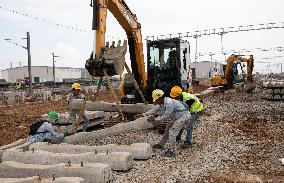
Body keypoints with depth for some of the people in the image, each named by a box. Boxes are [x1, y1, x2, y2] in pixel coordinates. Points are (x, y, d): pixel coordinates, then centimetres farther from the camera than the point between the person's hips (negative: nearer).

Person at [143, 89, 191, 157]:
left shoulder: (169, 103, -29)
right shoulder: (163, 103, 1)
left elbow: (166, 115, -26)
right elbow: (156, 110, 12)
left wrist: (155, 120, -20)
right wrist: (145, 114, 8)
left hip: (183, 116, -10)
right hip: (177, 117, 10)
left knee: (172, 131, -14)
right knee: (168, 128, 17)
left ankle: (172, 151, -6)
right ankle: (161, 144, 31)